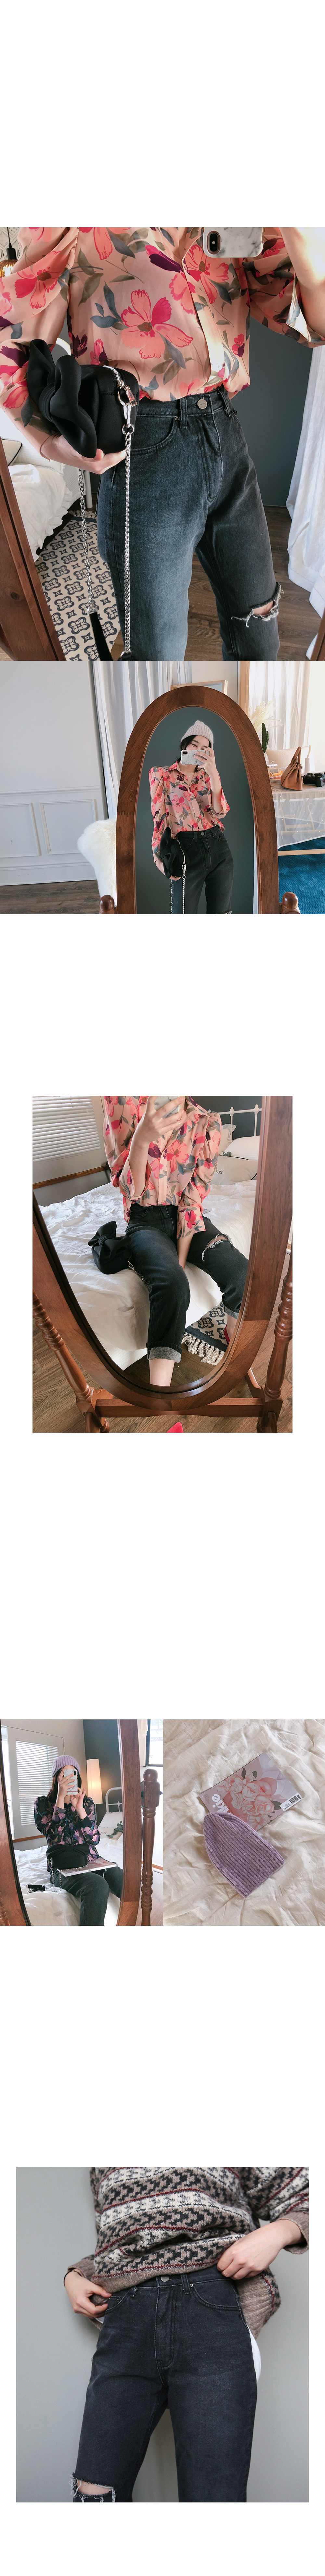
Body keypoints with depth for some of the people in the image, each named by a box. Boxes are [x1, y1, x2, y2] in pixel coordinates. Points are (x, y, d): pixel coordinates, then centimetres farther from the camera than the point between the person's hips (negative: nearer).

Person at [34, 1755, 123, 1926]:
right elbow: (56, 1836, -8)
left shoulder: (87, 1803, 17)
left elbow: (95, 1840, 5)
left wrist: (79, 1808, -6)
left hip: (92, 1861, 4)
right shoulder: (43, 1804, 9)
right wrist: (61, 1797, -11)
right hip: (63, 1866, -4)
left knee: (121, 1879, -34)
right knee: (97, 1886, -41)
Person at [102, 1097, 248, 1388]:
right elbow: (131, 1188, -17)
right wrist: (142, 1137, -36)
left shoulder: (206, 1123, -7)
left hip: (187, 1220, 3)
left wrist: (181, 1260, -16)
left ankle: (234, 1332, 8)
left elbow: (193, 1199, -8)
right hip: (145, 1220, -3)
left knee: (240, 1271, -25)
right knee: (172, 1283, -33)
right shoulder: (124, 1104, -13)